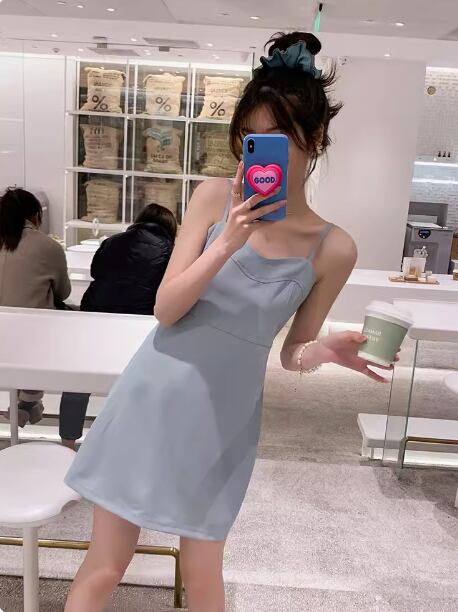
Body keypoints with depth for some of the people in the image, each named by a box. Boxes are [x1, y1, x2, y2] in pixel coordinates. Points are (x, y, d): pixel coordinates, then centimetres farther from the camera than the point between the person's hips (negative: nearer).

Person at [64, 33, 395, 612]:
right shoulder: (215, 197, -8)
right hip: (152, 397, 1)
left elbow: (293, 352, 2)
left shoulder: (333, 249, -7)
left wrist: (323, 351, -21)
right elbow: (165, 309, -11)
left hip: (222, 419, 0)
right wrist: (226, 244, -24)